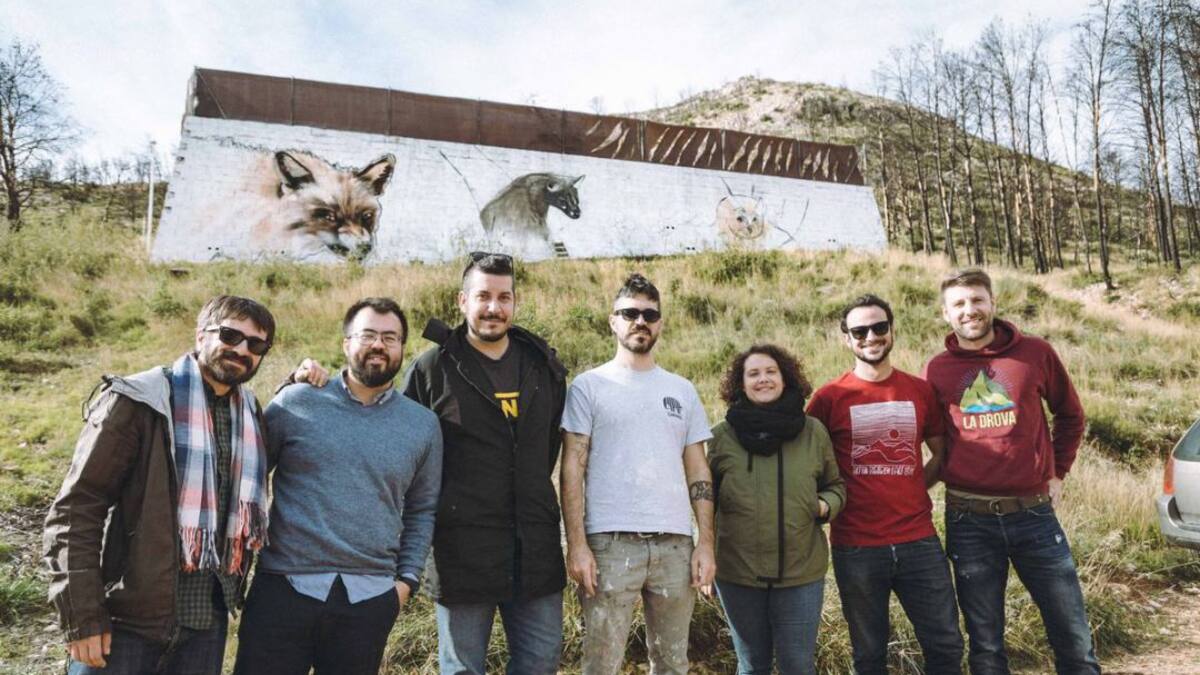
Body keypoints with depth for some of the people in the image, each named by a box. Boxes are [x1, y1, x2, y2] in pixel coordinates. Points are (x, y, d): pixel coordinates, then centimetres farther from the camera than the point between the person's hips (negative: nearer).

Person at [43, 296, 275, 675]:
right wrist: (82, 616, -14)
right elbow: (75, 510, -9)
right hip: (127, 621, -5)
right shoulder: (137, 403, -9)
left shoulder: (250, 414, 8)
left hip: (207, 623, 5)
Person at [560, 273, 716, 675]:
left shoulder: (682, 390, 14)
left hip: (675, 543, 4)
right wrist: (577, 544, -10)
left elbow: (698, 472, 12)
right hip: (610, 542, -3)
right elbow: (573, 468, -2)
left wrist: (706, 543, 4)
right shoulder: (589, 386, 3)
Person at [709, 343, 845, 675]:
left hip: (801, 572, 0)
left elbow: (835, 485, 14)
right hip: (738, 573, 0)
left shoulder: (814, 432, 1)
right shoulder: (722, 435, -3)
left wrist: (825, 505, -8)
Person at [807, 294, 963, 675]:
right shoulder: (830, 397, -4)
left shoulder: (921, 391, 4)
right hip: (856, 547, -2)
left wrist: (911, 489, 4)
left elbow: (941, 453, 16)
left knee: (946, 644, 9)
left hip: (919, 542, 2)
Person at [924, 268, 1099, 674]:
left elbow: (1070, 415, 15)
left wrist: (1057, 473, 11)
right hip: (968, 521, 0)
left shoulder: (1035, 353, 0)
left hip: (1034, 514, 1)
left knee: (1074, 640, 9)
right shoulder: (936, 370, 0)